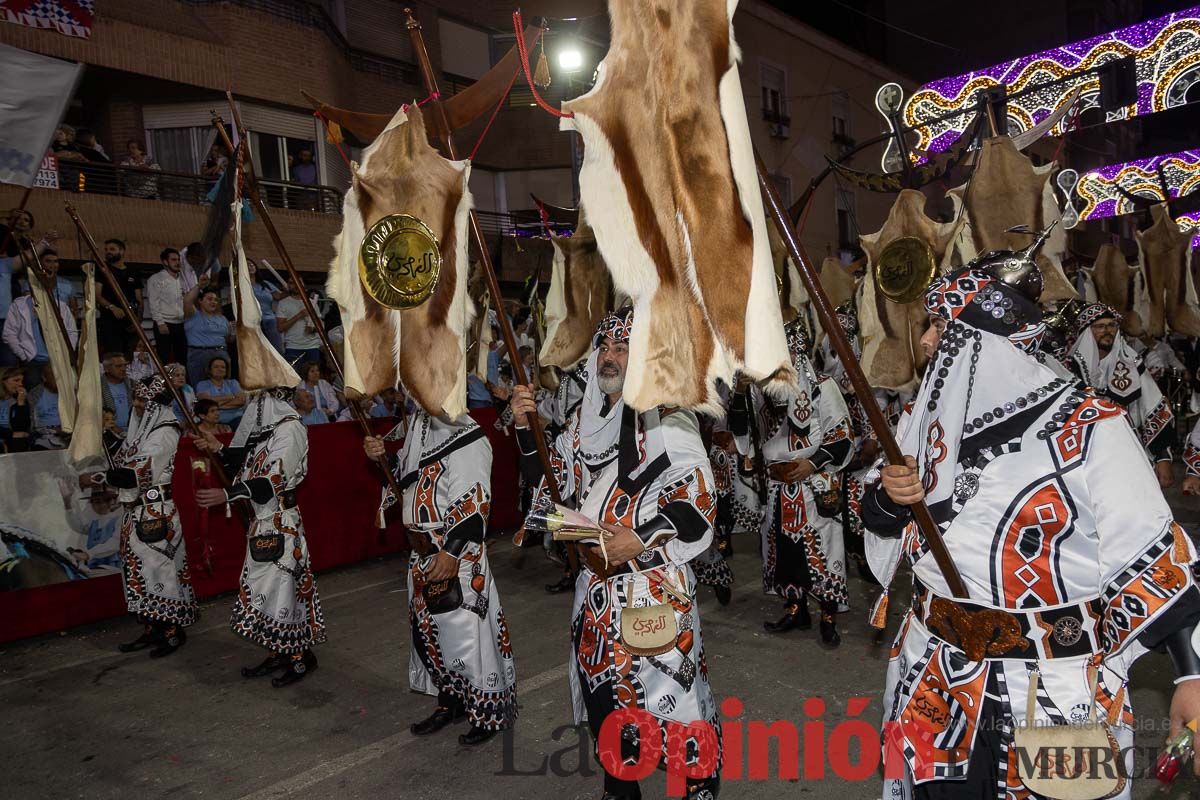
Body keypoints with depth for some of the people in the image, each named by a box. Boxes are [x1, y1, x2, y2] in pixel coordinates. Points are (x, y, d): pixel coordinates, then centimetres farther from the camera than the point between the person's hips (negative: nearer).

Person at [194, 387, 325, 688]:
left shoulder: (290, 429, -13)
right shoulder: (263, 426, 13)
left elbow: (274, 478, -21)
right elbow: (247, 466, 15)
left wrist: (227, 494, -26)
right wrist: (219, 448, 4)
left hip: (280, 522, -8)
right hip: (263, 521, 8)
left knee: (281, 584, -3)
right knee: (265, 586, 11)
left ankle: (301, 655, 10)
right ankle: (278, 653, 23)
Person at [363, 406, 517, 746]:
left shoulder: (467, 438, -18)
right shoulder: (419, 426, 9)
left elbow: (473, 502, -22)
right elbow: (405, 474, 23)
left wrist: (452, 551, -24)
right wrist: (384, 456, 3)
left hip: (457, 554, -9)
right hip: (423, 552, 9)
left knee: (466, 627, -1)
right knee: (429, 627, 17)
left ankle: (490, 711, 18)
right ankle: (451, 702, 35)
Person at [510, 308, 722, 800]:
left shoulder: (668, 422, -10)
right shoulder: (585, 420, 8)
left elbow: (698, 509, -13)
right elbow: (550, 480, 13)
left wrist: (641, 541, -23)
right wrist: (525, 428, 0)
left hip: (656, 582, -6)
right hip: (596, 582, 6)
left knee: (670, 685, -1)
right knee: (602, 684, 16)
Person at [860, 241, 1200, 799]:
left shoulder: (1088, 425, -14)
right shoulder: (925, 417, 1)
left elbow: (1151, 553, -11)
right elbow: (884, 525, 11)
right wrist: (888, 497, -11)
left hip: (1059, 685, -4)